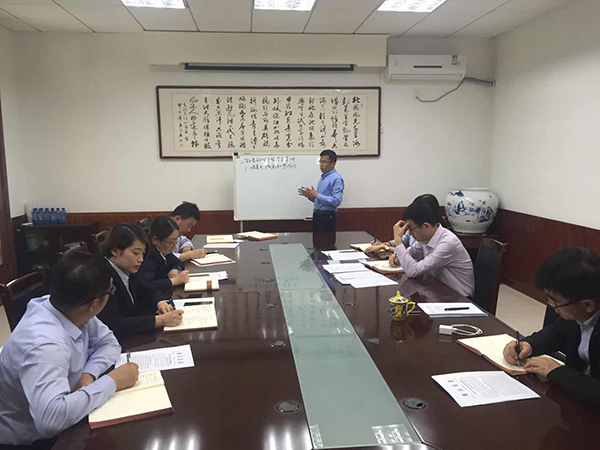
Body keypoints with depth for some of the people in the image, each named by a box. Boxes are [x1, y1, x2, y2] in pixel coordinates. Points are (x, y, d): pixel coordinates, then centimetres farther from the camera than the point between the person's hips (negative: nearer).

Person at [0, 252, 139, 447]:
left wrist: (89, 374, -19)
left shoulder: (69, 309, -12)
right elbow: (50, 418, -46)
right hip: (33, 438, -7)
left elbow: (108, 342, -1)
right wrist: (112, 382, -34)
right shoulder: (46, 344, -35)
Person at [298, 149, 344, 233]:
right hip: (317, 216, 8)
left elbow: (336, 201, -22)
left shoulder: (336, 179, -12)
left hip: (327, 217, -8)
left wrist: (316, 195, -20)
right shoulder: (323, 178, 16)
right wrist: (309, 195, 2)